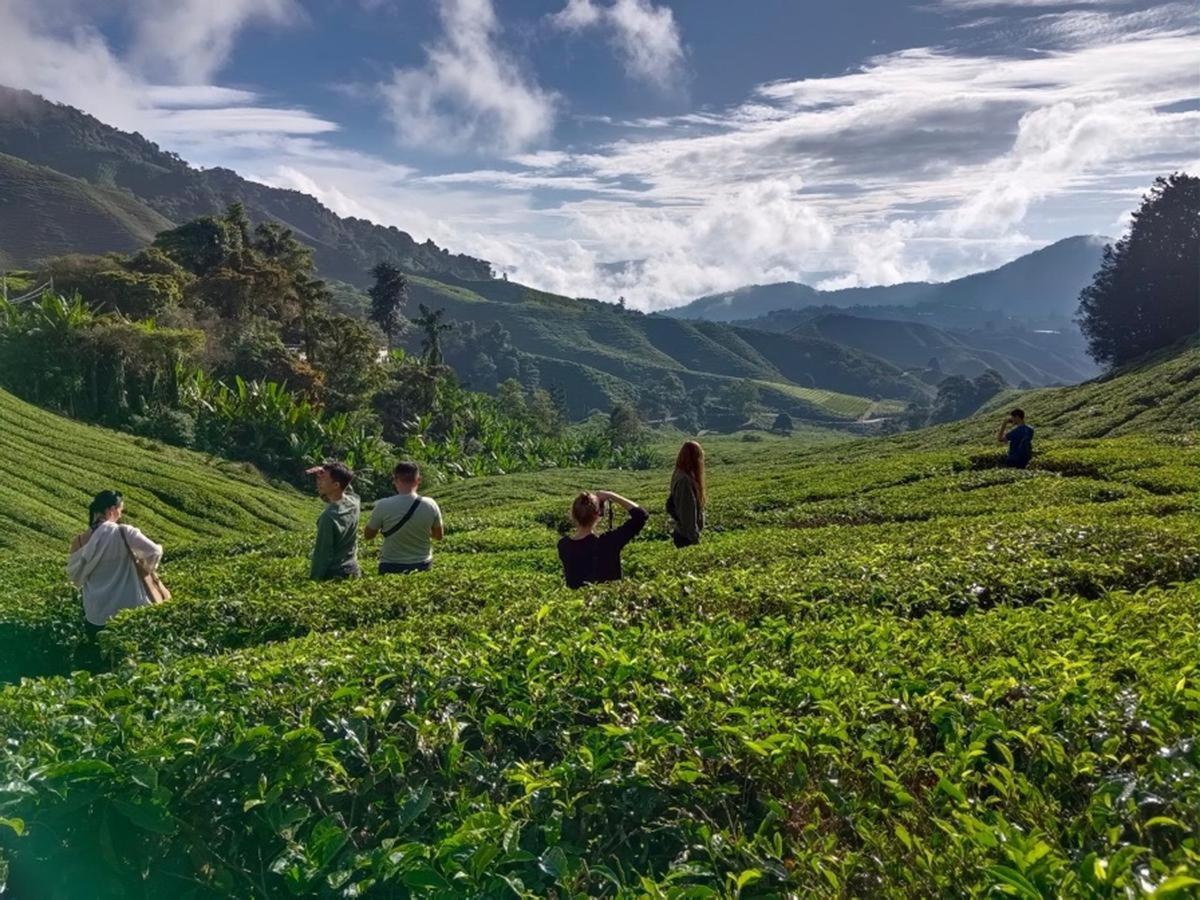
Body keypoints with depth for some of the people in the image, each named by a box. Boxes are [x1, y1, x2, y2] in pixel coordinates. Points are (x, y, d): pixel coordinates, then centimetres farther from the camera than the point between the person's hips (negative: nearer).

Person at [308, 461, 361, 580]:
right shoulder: (354, 501, -4)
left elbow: (322, 554, -19)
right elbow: (344, 486, 20)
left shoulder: (329, 516, -23)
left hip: (333, 575, -7)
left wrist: (314, 580, -11)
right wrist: (324, 475, 3)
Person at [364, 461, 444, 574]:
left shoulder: (383, 506, -16)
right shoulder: (430, 505, -10)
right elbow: (439, 536, 5)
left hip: (391, 568, -2)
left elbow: (368, 535, -1)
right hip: (422, 566, 2)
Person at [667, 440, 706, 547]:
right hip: (687, 536, -9)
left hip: (682, 533, 9)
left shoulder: (680, 476, 5)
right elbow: (686, 512, -23)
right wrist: (694, 538, -19)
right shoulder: (685, 480, -23)